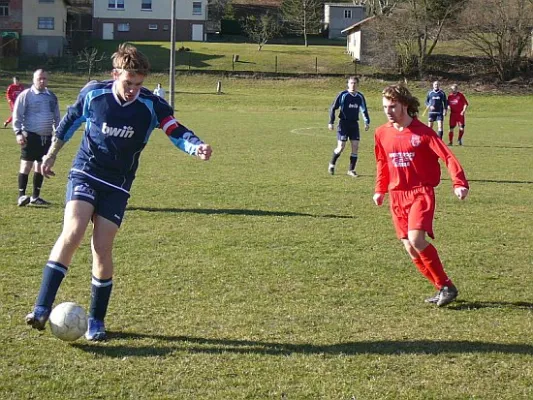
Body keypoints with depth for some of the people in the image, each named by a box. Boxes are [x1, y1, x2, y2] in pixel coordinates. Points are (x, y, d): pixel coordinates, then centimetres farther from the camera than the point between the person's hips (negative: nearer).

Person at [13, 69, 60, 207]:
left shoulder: (52, 97, 12)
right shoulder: (26, 95, -5)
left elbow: (56, 117, 20)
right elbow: (17, 115, -6)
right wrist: (18, 132, -14)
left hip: (46, 136, 6)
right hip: (31, 135, -6)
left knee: (40, 166, 9)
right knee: (26, 164, -7)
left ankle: (35, 197, 16)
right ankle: (21, 196, -4)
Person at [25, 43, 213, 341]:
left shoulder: (152, 105, -10)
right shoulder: (93, 93, -7)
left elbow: (176, 131, -17)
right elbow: (71, 120, 10)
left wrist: (197, 147, -38)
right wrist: (53, 153, 19)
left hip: (118, 185, 1)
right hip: (85, 173, 0)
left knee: (102, 250, -4)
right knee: (72, 233, -21)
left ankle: (97, 321, 12)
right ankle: (42, 310, -21)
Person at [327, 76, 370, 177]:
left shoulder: (360, 97, 6)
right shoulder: (342, 95, -6)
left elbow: (364, 110, 15)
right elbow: (333, 108, -3)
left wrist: (367, 122, 2)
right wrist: (331, 122, -7)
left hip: (354, 124, 4)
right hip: (343, 123, -4)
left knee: (355, 146, -2)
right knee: (341, 147, -8)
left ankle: (351, 170, 8)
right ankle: (332, 164, 17)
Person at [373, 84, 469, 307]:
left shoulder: (422, 133, -10)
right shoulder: (382, 133, 7)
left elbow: (448, 157, -15)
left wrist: (459, 183, -27)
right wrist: (380, 190, 19)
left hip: (421, 193, -6)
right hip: (397, 196, 6)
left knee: (416, 239, -23)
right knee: (409, 247, 2)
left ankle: (447, 286, -10)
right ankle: (442, 288, 15)